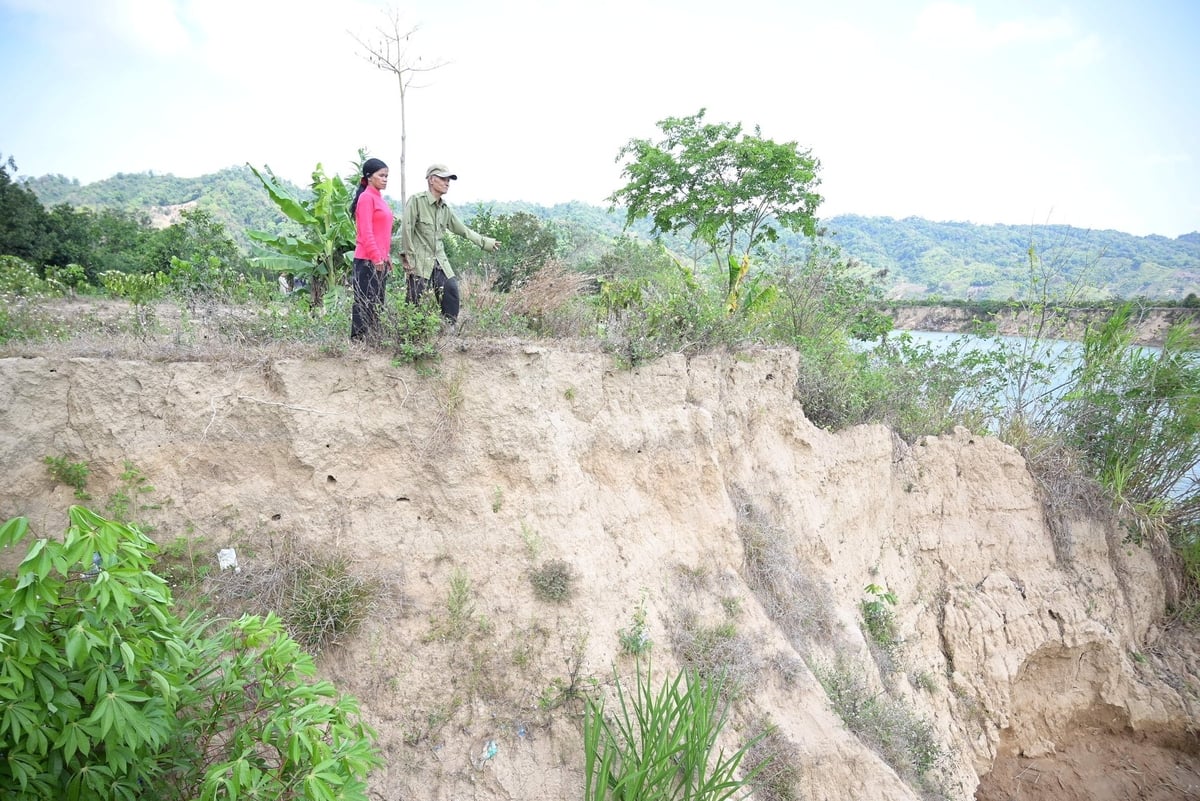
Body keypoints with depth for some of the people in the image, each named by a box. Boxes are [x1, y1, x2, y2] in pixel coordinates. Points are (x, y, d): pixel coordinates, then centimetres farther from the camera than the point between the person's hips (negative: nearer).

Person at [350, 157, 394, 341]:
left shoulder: (379, 198, 17)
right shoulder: (366, 197, -9)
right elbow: (366, 232, -15)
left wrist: (387, 256, 16)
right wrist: (376, 258, -18)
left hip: (380, 259, 9)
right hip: (368, 260, -9)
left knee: (376, 302, 10)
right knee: (365, 302, -6)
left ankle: (373, 338, 15)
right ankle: (359, 339, -2)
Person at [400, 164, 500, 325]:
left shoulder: (445, 208, 13)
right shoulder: (416, 200, -7)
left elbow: (463, 230, 22)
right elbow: (406, 229, -11)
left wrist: (484, 242, 22)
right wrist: (408, 255, -14)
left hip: (439, 261, 7)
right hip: (419, 262, -7)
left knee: (451, 290, -2)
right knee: (418, 303, -7)